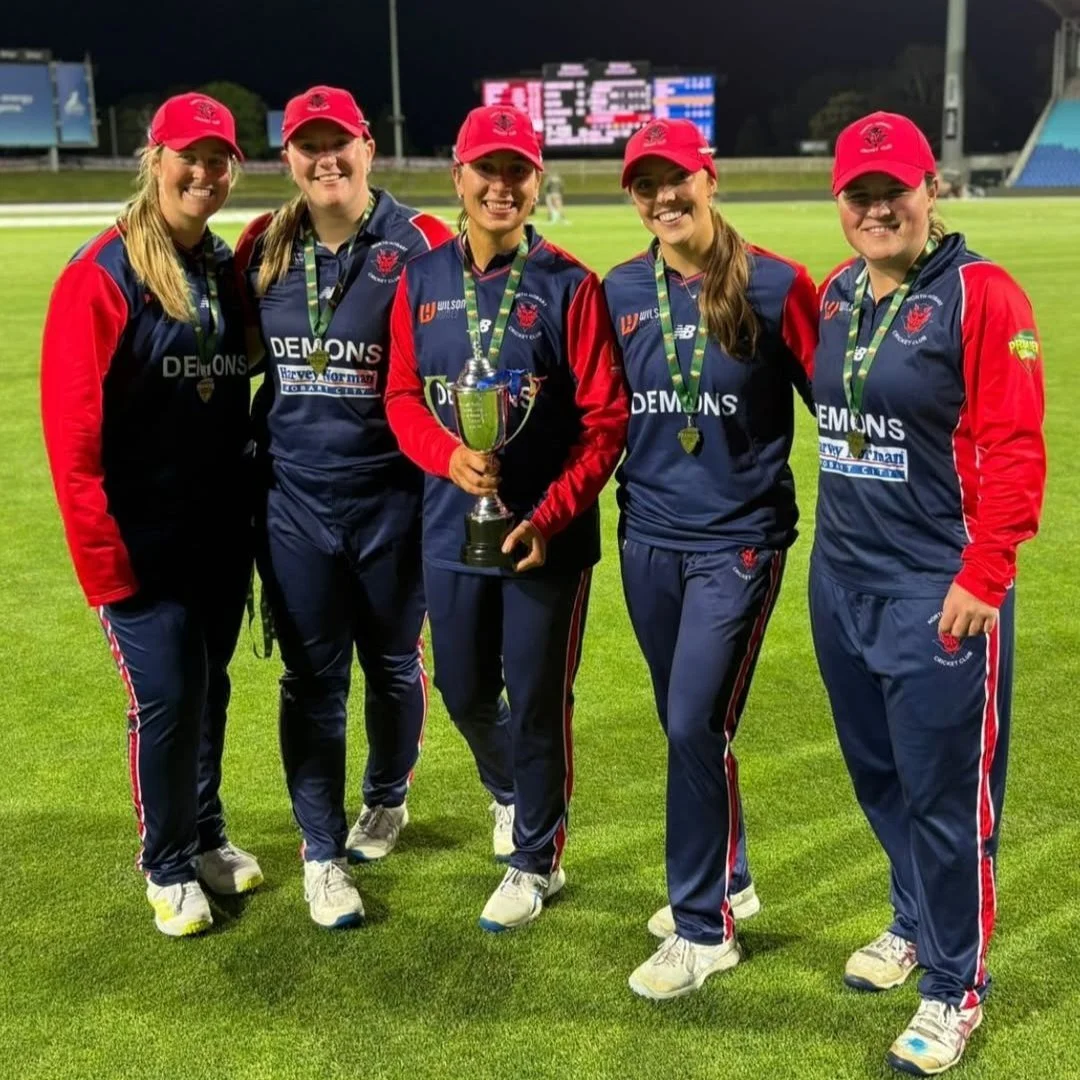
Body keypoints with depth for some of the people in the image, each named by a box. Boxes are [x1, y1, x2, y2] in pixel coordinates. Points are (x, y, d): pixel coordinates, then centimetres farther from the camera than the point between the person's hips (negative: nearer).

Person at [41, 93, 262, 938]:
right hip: (145, 539, -6)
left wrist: (253, 505, 9)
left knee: (210, 687, 15)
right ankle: (168, 868, 20)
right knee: (166, 698, -1)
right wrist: (101, 550, -17)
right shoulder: (102, 274, -12)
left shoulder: (228, 269, 8)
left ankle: (208, 837, 34)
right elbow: (73, 424, -15)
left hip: (224, 530, 6)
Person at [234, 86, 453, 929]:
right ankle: (323, 855, 19)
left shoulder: (418, 243, -8)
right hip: (292, 498, 2)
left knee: (392, 664, 15)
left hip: (391, 496, -2)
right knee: (311, 678, 7)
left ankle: (387, 801, 41)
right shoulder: (263, 248, 4)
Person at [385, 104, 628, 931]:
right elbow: (402, 397, 5)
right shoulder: (422, 282, 2)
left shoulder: (568, 286, -9)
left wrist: (548, 517, -17)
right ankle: (510, 788, 50)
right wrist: (449, 457, -15)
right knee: (464, 692, 18)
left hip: (547, 535, -4)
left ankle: (536, 862, 28)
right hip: (452, 526, 4)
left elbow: (606, 417, -10)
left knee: (538, 701, 7)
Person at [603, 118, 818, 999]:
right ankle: (725, 883, 35)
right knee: (686, 728, 14)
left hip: (739, 538, -4)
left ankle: (703, 929, 11)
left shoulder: (775, 285, -8)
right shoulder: (620, 292, 4)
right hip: (648, 538, 5)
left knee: (695, 727, -7)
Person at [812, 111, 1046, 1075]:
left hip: (940, 590, -7)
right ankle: (916, 923, 41)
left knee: (944, 795, 2)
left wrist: (982, 578, -19)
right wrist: (837, 537, 14)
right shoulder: (835, 295, 9)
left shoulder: (979, 294, -12)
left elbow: (1015, 451, -15)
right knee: (879, 775, 19)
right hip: (842, 579, 7)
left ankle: (956, 989, 19)